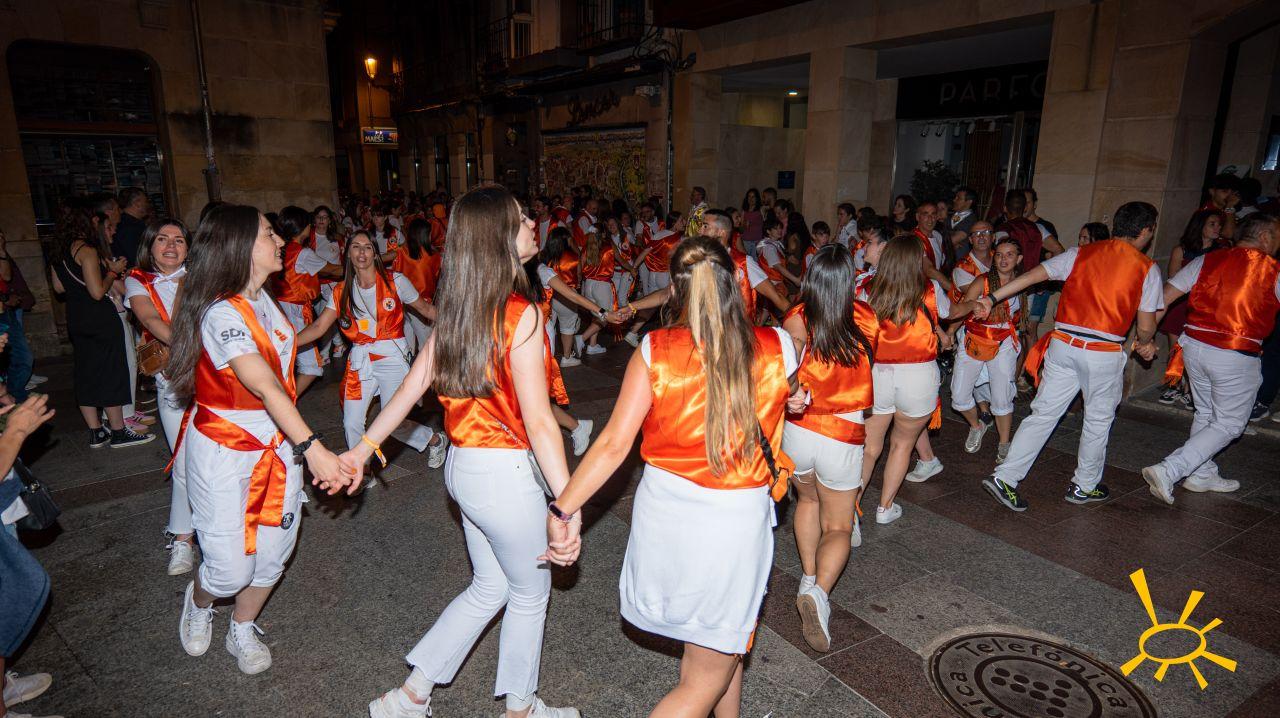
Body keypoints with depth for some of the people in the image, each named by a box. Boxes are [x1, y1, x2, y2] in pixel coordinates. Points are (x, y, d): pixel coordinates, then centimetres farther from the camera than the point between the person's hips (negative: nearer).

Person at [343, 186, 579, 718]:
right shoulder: (521, 314, -21)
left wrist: (365, 447, 16)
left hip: (463, 465, 8)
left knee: (489, 586, 25)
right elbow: (537, 421, -23)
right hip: (504, 473, -7)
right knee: (531, 592, 17)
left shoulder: (455, 308, 2)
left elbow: (412, 385, 6)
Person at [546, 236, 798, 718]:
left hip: (663, 511, 3)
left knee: (721, 644, 30)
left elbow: (614, 444, -12)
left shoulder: (654, 351, -9)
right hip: (737, 521, -3)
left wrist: (562, 510, -5)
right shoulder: (777, 351, -9)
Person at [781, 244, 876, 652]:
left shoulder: (797, 319, -11)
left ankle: (808, 577, 29)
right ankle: (819, 591, -12)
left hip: (797, 432, 1)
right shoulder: (866, 319, -7)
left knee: (808, 500, 31)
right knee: (838, 528, 14)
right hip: (842, 439, -1)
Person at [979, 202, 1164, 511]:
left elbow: (1034, 274, -1)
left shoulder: (1081, 253, 7)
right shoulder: (1147, 268, 1)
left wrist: (992, 298, -2)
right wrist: (1145, 343, 22)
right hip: (1104, 353, -3)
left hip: (1062, 344, 3)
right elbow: (1146, 327, 0)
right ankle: (1085, 486, 31)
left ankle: (1005, 478, 4)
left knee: (1043, 413, 8)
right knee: (1098, 419, 17)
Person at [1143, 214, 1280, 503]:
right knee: (1229, 424, 7)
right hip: (1236, 357, -5)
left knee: (1205, 413, 23)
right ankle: (1167, 471, -7)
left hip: (1194, 346, 5)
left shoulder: (1206, 261, 5)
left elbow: (1164, 297, -1)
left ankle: (1202, 475, 33)